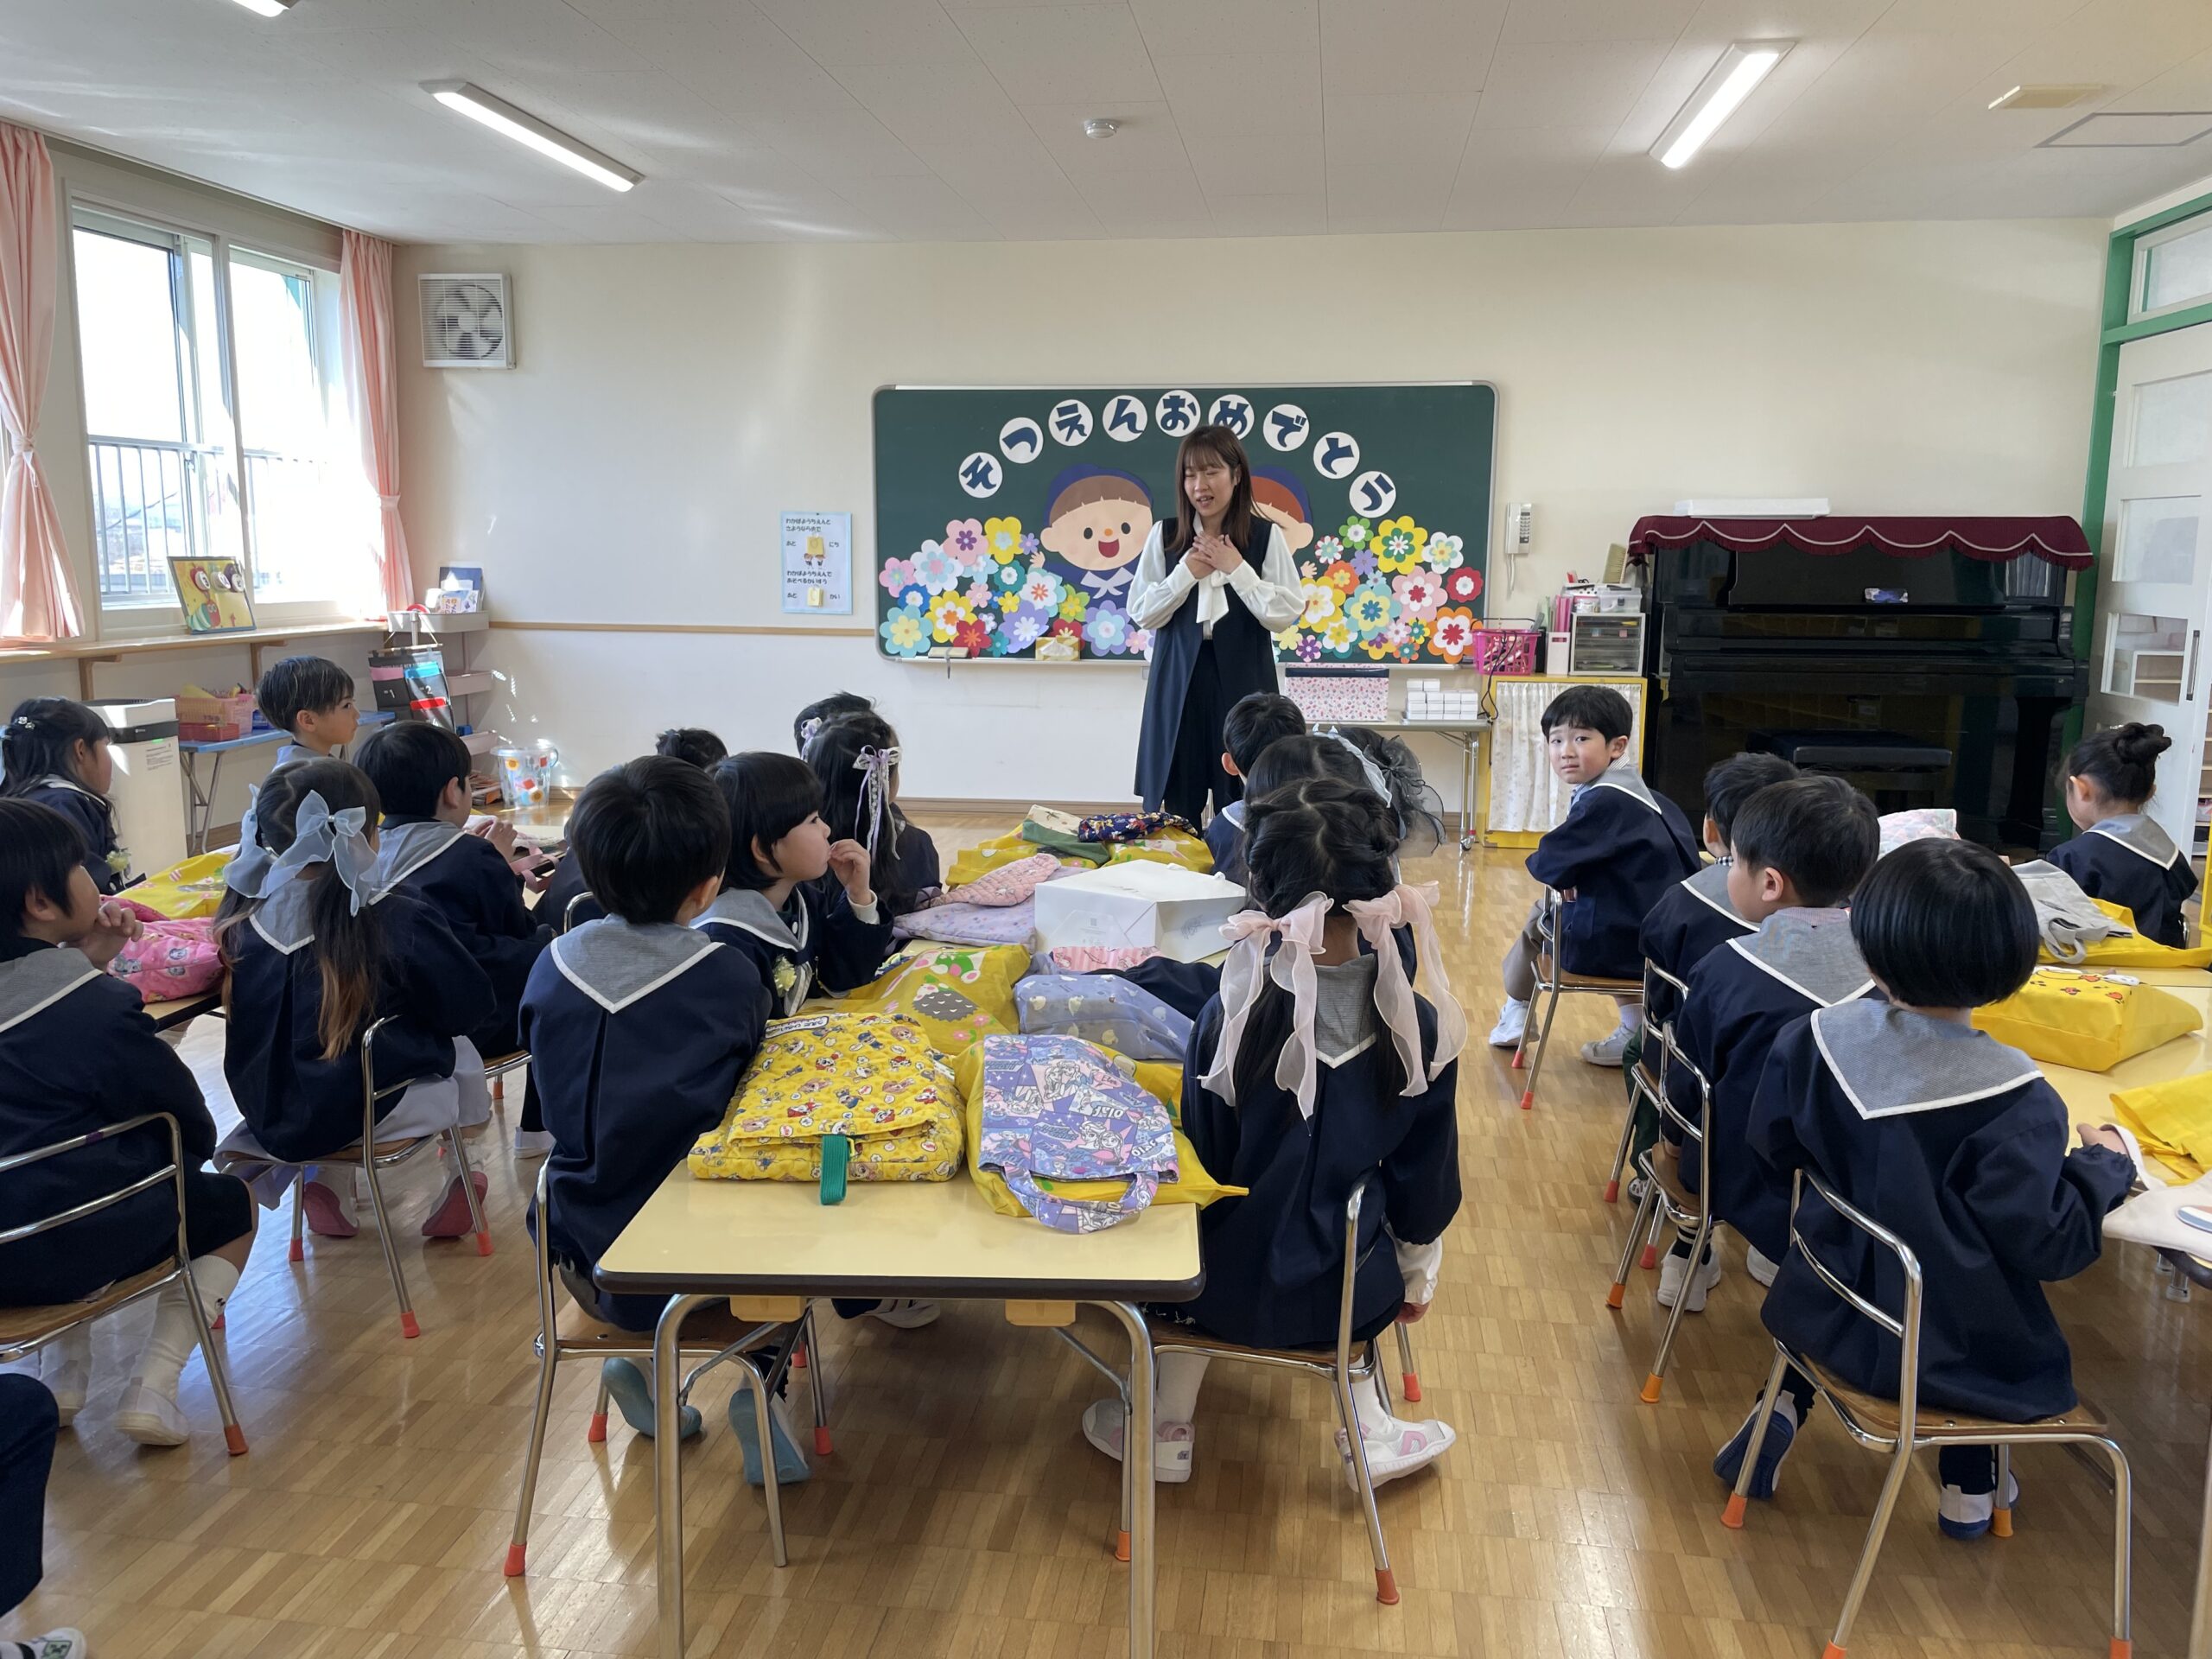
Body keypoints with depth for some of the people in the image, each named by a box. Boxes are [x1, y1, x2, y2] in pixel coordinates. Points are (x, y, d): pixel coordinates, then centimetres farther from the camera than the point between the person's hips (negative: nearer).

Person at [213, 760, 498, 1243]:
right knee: (462, 1055, 24)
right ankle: (457, 1188, 33)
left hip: (268, 1116, 4)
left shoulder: (243, 915, -10)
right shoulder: (398, 921, -23)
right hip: (367, 1116, -4)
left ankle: (322, 1183, 32)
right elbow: (473, 1008, -12)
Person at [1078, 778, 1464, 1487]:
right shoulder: (1421, 1027, -17)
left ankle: (1169, 1428, 33)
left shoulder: (1229, 1018, -23)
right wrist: (1418, 1275, 15)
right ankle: (1368, 1432, 34)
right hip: (1355, 1297, 2)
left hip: (1236, 1293, -1)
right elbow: (1426, 1185, -4)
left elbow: (1206, 1167, -9)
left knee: (1184, 1227, 31)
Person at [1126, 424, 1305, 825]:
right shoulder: (1164, 535, 4)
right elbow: (1141, 613, 2)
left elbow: (1286, 615, -6)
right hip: (1178, 683, 1)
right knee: (1175, 808, 4)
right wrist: (1186, 573, -9)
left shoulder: (1266, 537, -1)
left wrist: (1237, 569, -11)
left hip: (1243, 683, -1)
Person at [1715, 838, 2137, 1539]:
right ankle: (1970, 1484, 37)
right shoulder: (2015, 1103, -27)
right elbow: (2050, 1245, -19)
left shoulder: (1816, 1038, -15)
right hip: (1947, 1348, -3)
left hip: (1825, 1308, 3)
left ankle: (1784, 1406, 21)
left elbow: (1772, 1148, -1)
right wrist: (2103, 1164, -3)